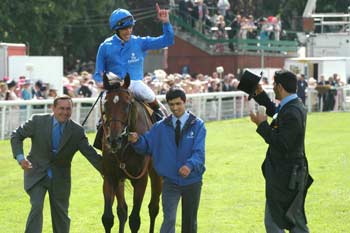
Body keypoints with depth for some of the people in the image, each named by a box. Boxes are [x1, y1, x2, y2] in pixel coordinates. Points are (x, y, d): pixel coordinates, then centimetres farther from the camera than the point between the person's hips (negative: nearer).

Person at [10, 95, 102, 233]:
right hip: (37, 173, -2)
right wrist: (20, 157, -15)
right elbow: (16, 135, -1)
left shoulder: (77, 131, -8)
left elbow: (90, 153, -6)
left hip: (60, 178, 2)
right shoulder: (38, 121, -11)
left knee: (61, 214, 10)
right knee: (36, 207, -19)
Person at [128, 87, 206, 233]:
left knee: (190, 221, 14)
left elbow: (199, 151, -17)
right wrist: (137, 140, -22)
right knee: (169, 219, -15)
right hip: (170, 181, 0)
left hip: (192, 181, 0)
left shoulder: (197, 125, -6)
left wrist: (190, 165, -36)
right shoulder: (161, 127, 3)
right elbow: (147, 145, 1)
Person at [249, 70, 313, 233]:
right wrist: (260, 95, 22)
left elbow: (282, 144, -27)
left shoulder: (291, 113, -23)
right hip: (294, 173, 10)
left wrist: (263, 125, -19)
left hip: (285, 176, -10)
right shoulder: (296, 105, 9)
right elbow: (276, 113, 31)